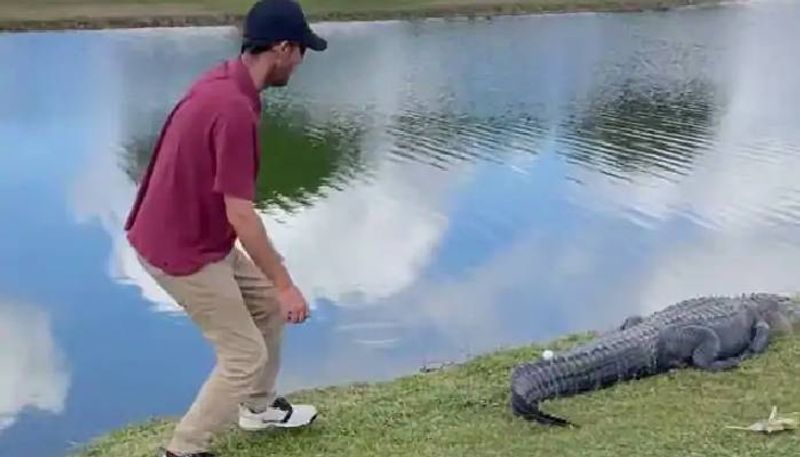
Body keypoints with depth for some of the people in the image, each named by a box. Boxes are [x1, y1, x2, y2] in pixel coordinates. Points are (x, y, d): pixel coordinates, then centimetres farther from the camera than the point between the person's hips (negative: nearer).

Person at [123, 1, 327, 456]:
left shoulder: (224, 81, 2)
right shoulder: (235, 109, -29)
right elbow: (240, 215, -27)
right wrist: (285, 284, -18)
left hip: (198, 235, 10)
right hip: (182, 251, -10)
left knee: (268, 304, 22)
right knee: (245, 356, 1)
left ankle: (258, 406, 40)